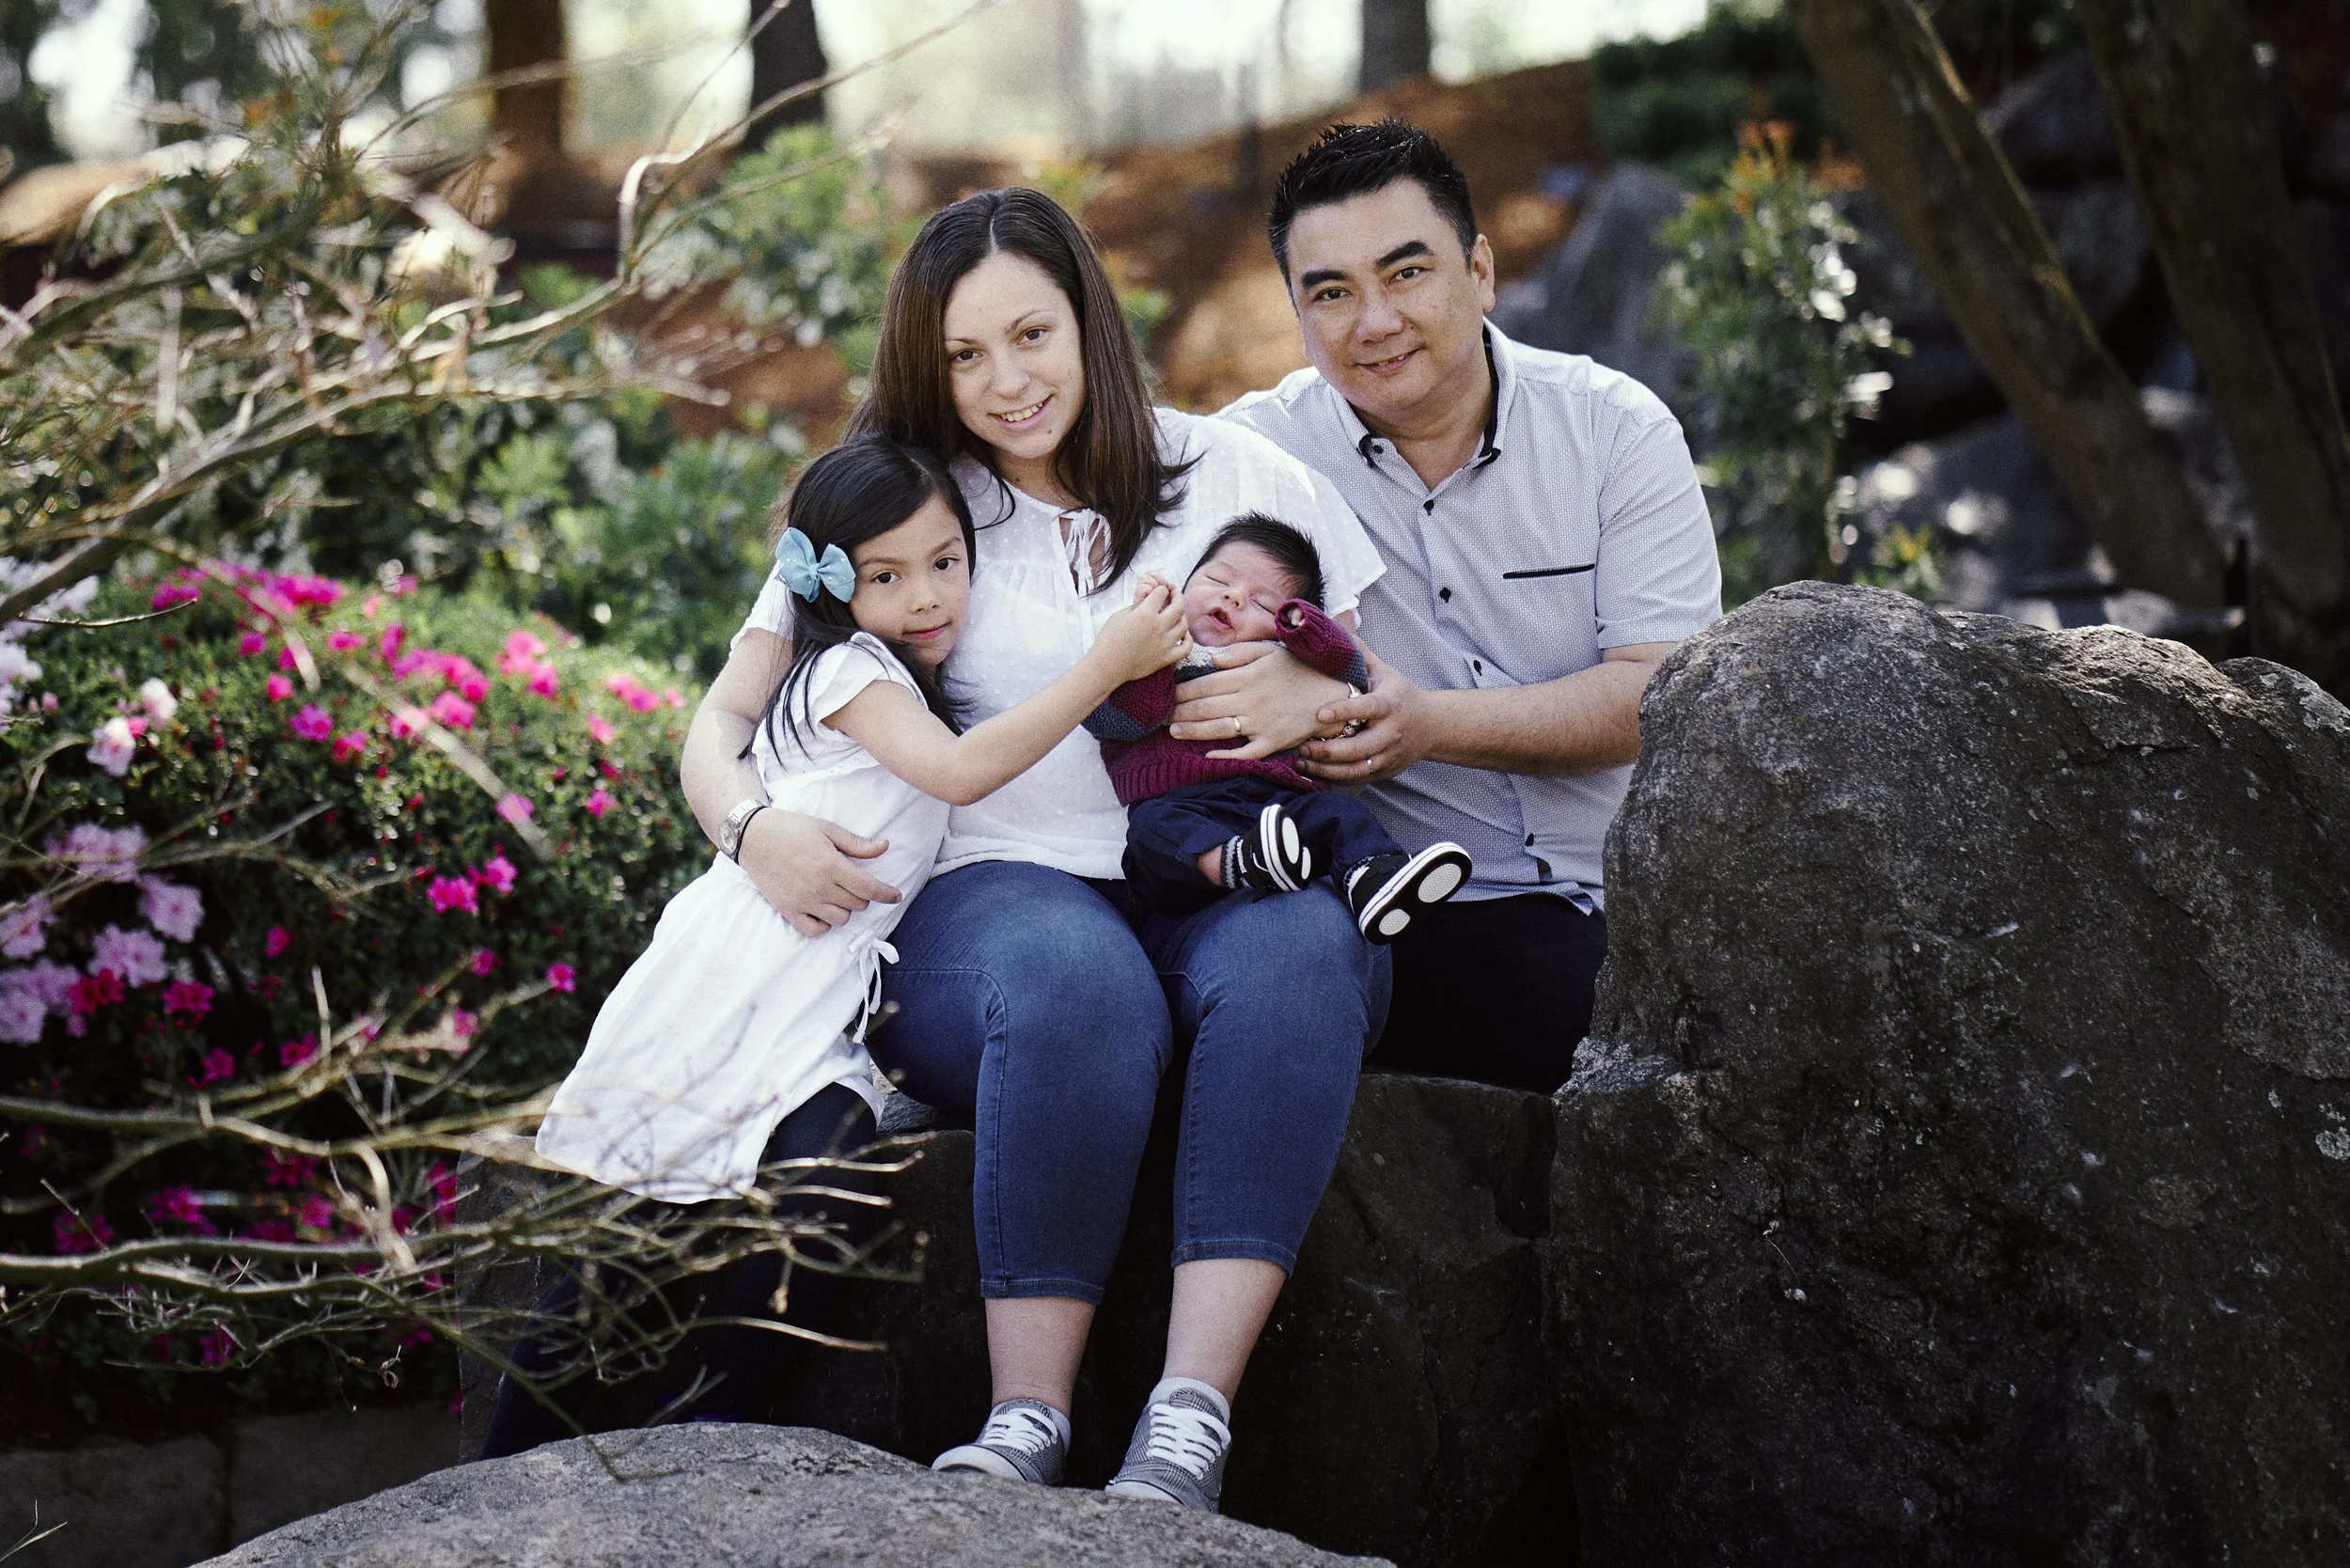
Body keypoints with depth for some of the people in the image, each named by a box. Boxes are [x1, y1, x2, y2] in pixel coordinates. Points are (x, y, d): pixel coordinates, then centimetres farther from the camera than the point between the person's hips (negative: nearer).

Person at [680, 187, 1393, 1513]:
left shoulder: (1236, 475, 16)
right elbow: (722, 728, 14)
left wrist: (1306, 699, -9)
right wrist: (761, 828, -11)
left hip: (1228, 882, 1)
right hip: (1003, 892, -1)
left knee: (1295, 957, -36)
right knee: (1077, 987, -38)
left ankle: (1191, 1418, -42)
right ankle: (1029, 1424, -36)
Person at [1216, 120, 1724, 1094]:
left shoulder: (1618, 430, 4)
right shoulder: (1251, 456, 3)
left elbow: (1658, 692, -6)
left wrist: (1430, 722, -21)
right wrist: (1289, 700, -33)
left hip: (1640, 888, 2)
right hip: (1422, 911, -2)